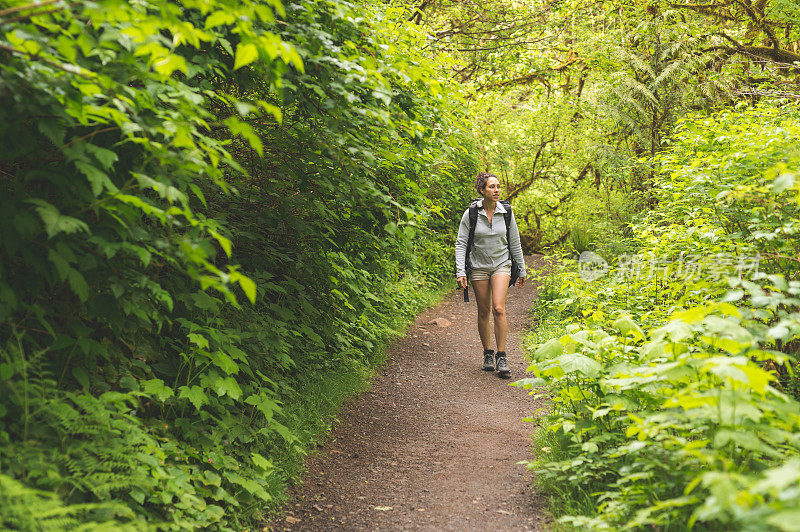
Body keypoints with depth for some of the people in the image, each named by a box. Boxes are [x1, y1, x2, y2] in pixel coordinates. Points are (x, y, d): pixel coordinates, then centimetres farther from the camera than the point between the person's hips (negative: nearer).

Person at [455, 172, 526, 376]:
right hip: (479, 267, 0)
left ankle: (501, 357, -10)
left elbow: (515, 243, 7)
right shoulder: (470, 214, -7)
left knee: (499, 309, -15)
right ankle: (488, 353, 21)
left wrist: (522, 269, 11)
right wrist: (460, 272, -13)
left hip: (501, 265, 0)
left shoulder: (506, 213, -3)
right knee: (483, 312, 4)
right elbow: (461, 244, -4)